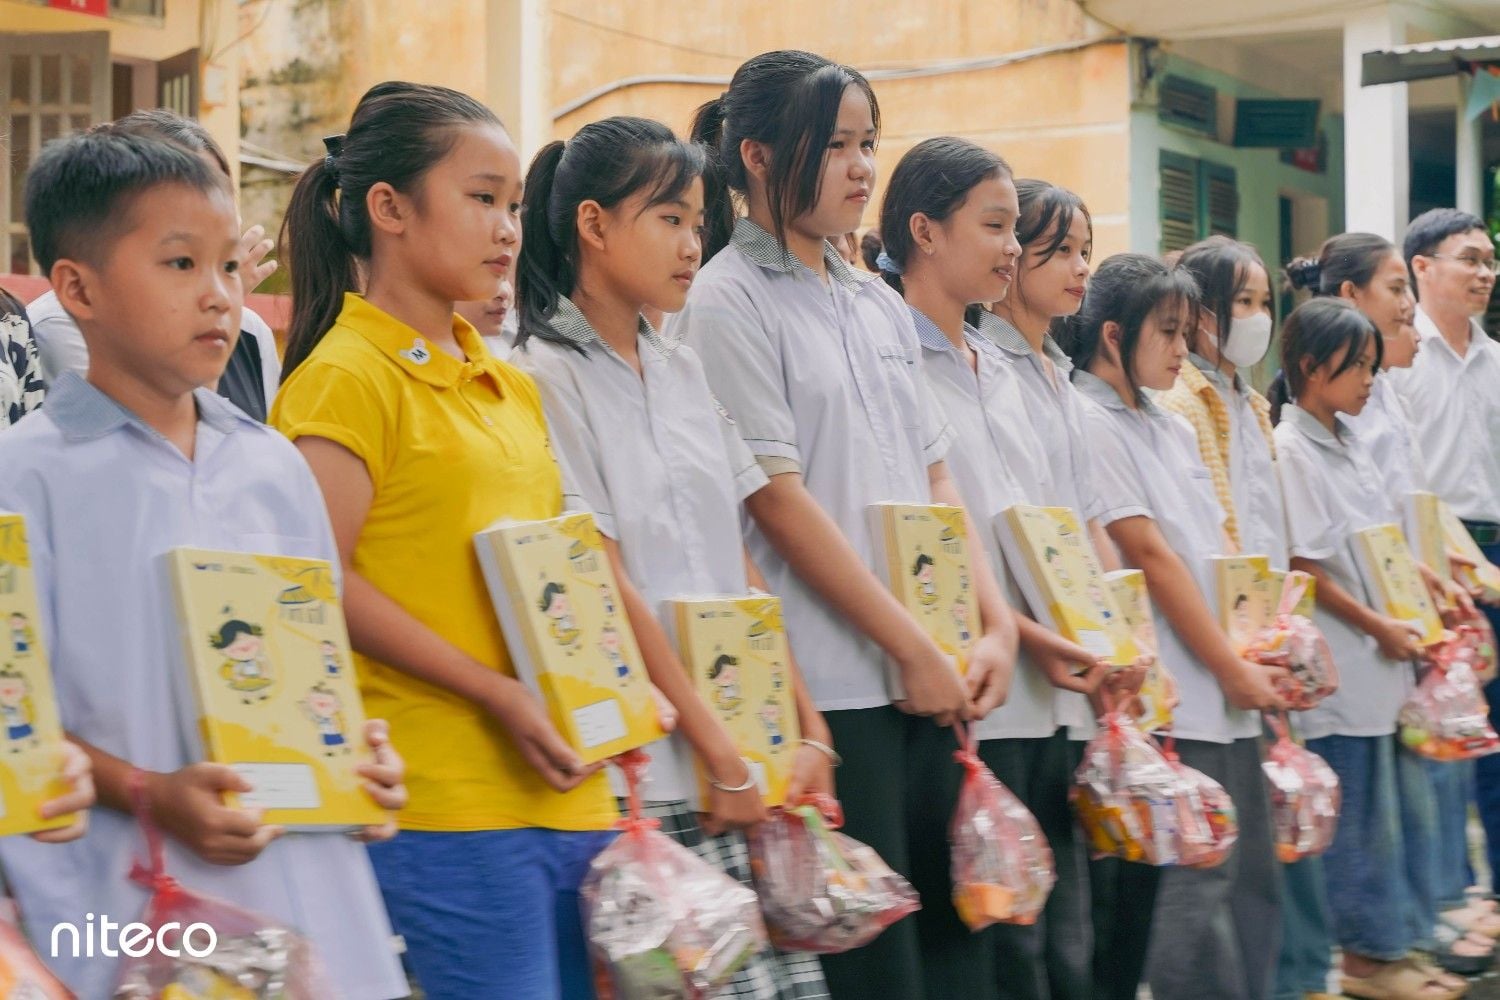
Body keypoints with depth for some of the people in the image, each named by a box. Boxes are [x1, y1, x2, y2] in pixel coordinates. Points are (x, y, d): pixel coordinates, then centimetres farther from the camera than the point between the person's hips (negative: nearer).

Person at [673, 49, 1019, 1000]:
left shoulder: (879, 304, 15)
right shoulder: (730, 302, -6)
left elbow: (935, 479, 15)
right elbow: (778, 500, -12)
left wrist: (996, 626, 1)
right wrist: (914, 648, -12)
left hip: (930, 674, 7)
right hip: (831, 684, -7)